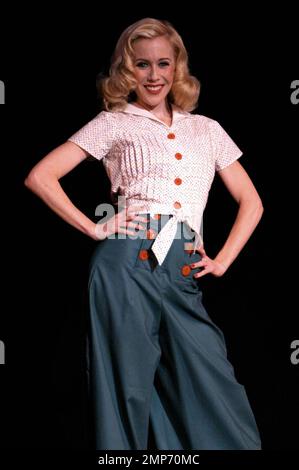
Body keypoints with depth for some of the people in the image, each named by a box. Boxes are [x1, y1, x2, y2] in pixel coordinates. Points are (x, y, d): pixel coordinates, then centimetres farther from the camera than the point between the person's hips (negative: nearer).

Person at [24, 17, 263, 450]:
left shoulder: (208, 129, 20)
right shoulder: (114, 123, 11)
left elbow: (251, 203, 22)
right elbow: (40, 176, 3)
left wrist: (223, 261, 10)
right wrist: (94, 230, -2)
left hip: (185, 271, 3)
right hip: (128, 263, -2)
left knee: (217, 394, -2)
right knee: (129, 387, 0)